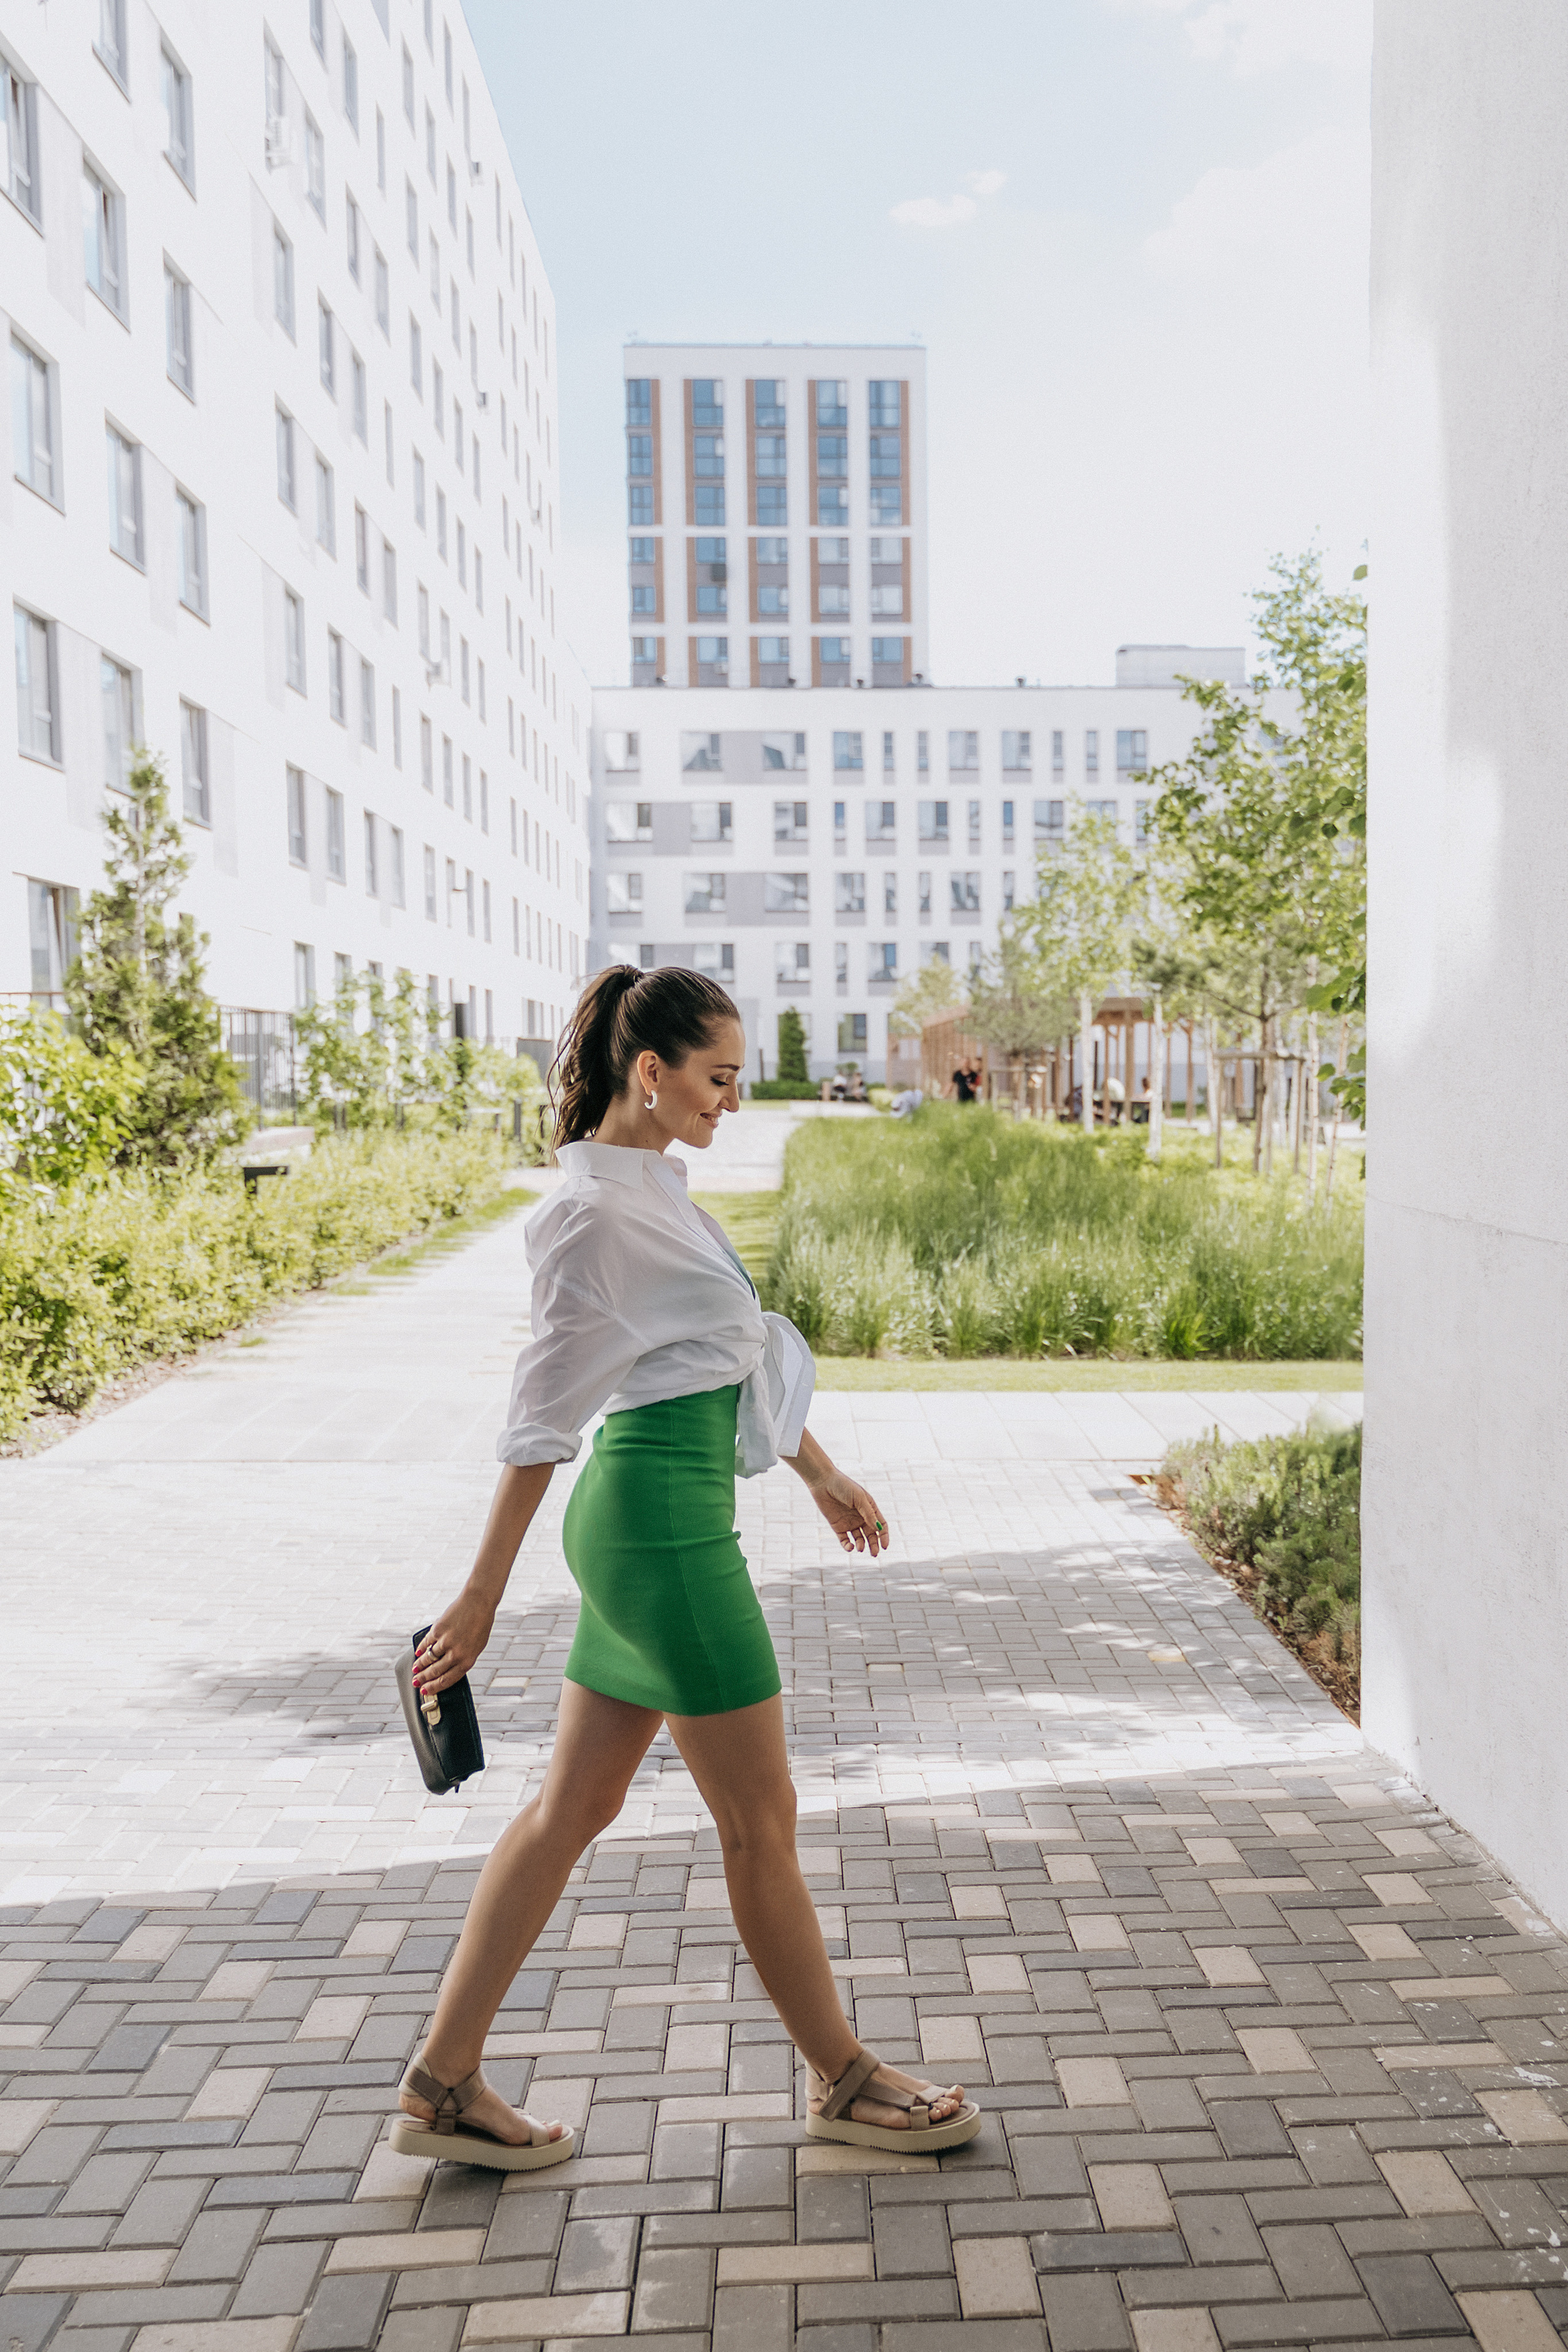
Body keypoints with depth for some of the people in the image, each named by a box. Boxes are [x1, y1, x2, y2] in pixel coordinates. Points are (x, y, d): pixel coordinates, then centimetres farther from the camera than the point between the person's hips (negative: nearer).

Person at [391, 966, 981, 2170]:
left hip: (651, 1523, 10)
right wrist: (481, 1600, -12)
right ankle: (844, 2080, 27)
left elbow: (744, 1343, 21)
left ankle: (444, 2082, 27)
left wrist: (822, 1472, 27)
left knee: (572, 1809, 16)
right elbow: (543, 1417, -16)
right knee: (762, 1824, 7)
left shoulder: (656, 1187, 13)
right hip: (662, 1525, -10)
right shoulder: (598, 1213, -17)